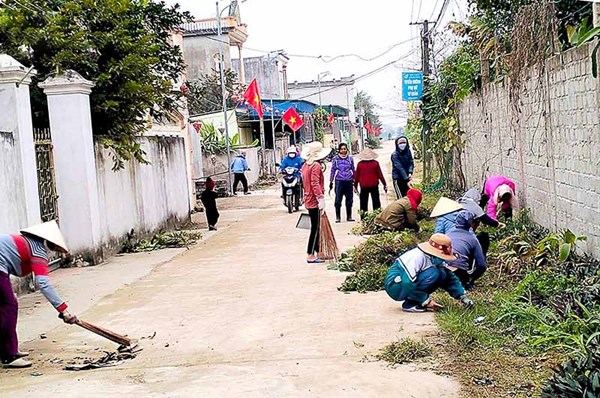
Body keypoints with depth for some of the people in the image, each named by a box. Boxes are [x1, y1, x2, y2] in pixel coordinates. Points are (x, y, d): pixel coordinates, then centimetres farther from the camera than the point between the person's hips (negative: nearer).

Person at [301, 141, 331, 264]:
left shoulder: (305, 165, 14)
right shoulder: (316, 166, -14)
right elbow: (315, 184, -23)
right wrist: (321, 198, -25)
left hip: (309, 201, 9)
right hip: (315, 201, -9)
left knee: (316, 227, 16)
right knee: (315, 228, -5)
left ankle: (317, 252, 24)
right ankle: (311, 256, -3)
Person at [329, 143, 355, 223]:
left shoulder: (350, 158, 9)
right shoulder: (335, 159, 4)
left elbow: (353, 169, 16)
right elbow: (333, 170, 7)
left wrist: (354, 180, 14)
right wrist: (331, 181, 5)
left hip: (348, 181, 2)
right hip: (339, 181, -2)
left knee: (349, 199, 5)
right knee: (338, 199, -6)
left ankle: (349, 217, 15)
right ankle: (338, 217, 1)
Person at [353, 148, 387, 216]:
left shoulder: (359, 164, -1)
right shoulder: (375, 163, -4)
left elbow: (356, 176, 3)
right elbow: (380, 175, -2)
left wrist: (355, 186, 12)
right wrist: (384, 184, 6)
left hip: (363, 186, 1)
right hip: (374, 185, 0)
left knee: (363, 203, 5)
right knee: (376, 202, 8)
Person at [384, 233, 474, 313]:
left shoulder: (435, 259, 0)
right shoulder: (418, 257, -26)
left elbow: (450, 278, 7)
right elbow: (408, 283, -32)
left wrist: (463, 297, -3)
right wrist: (426, 301, -24)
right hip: (395, 286, -9)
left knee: (443, 275, -4)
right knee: (432, 273, -26)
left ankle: (414, 300, -1)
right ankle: (409, 304, -17)